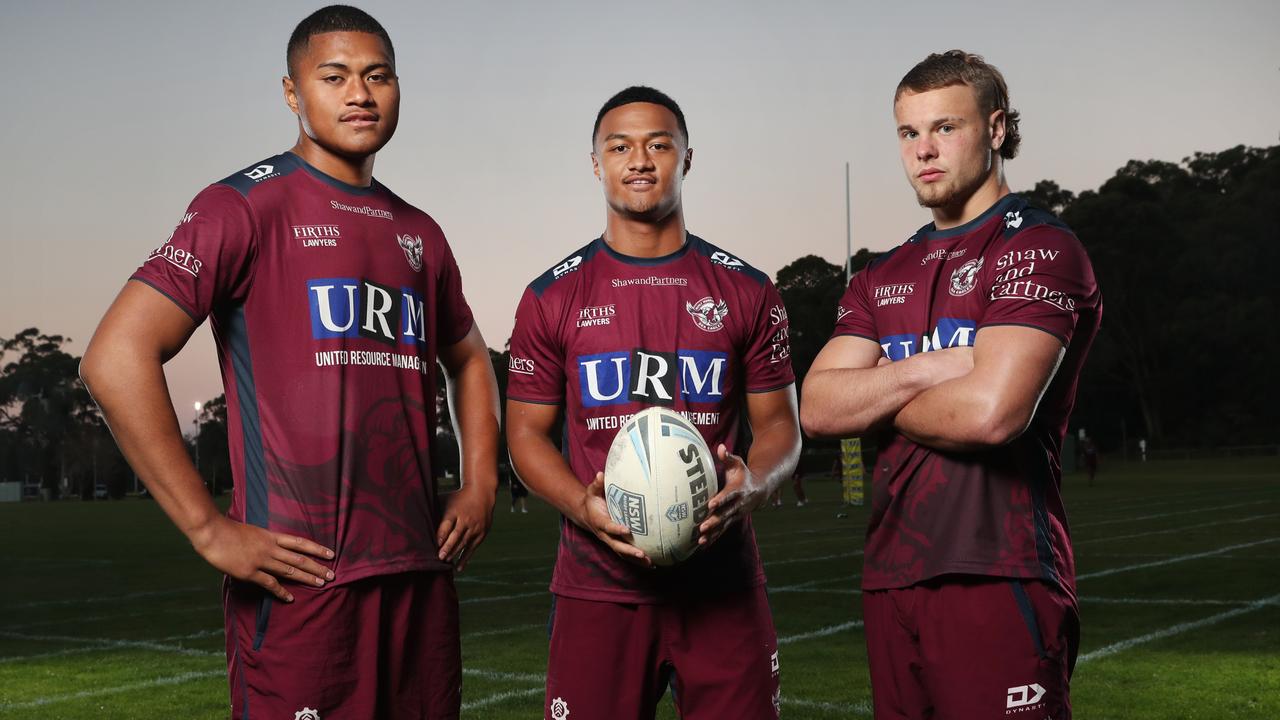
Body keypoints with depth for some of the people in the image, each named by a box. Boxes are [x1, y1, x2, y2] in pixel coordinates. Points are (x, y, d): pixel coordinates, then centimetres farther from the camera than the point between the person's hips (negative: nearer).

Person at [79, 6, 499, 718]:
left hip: (421, 573, 6)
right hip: (303, 581, -6)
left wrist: (480, 484, 15)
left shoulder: (420, 234, 15)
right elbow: (116, 358, -13)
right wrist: (209, 529, -15)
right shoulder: (249, 206, -5)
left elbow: (468, 359, 31)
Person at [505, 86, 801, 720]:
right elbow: (527, 433, 7)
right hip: (597, 588, 0)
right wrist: (582, 506, -12)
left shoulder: (746, 292, 7)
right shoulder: (552, 298, 5)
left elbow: (780, 424, 9)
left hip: (723, 582, 1)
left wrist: (751, 487, -13)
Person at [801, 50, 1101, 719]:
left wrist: (876, 402, -1)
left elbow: (990, 410, -19)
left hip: (996, 578, -7)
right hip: (889, 577, 7)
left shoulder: (1038, 249, -6)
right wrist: (927, 369, -12)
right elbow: (816, 407, 3)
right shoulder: (883, 277, 16)